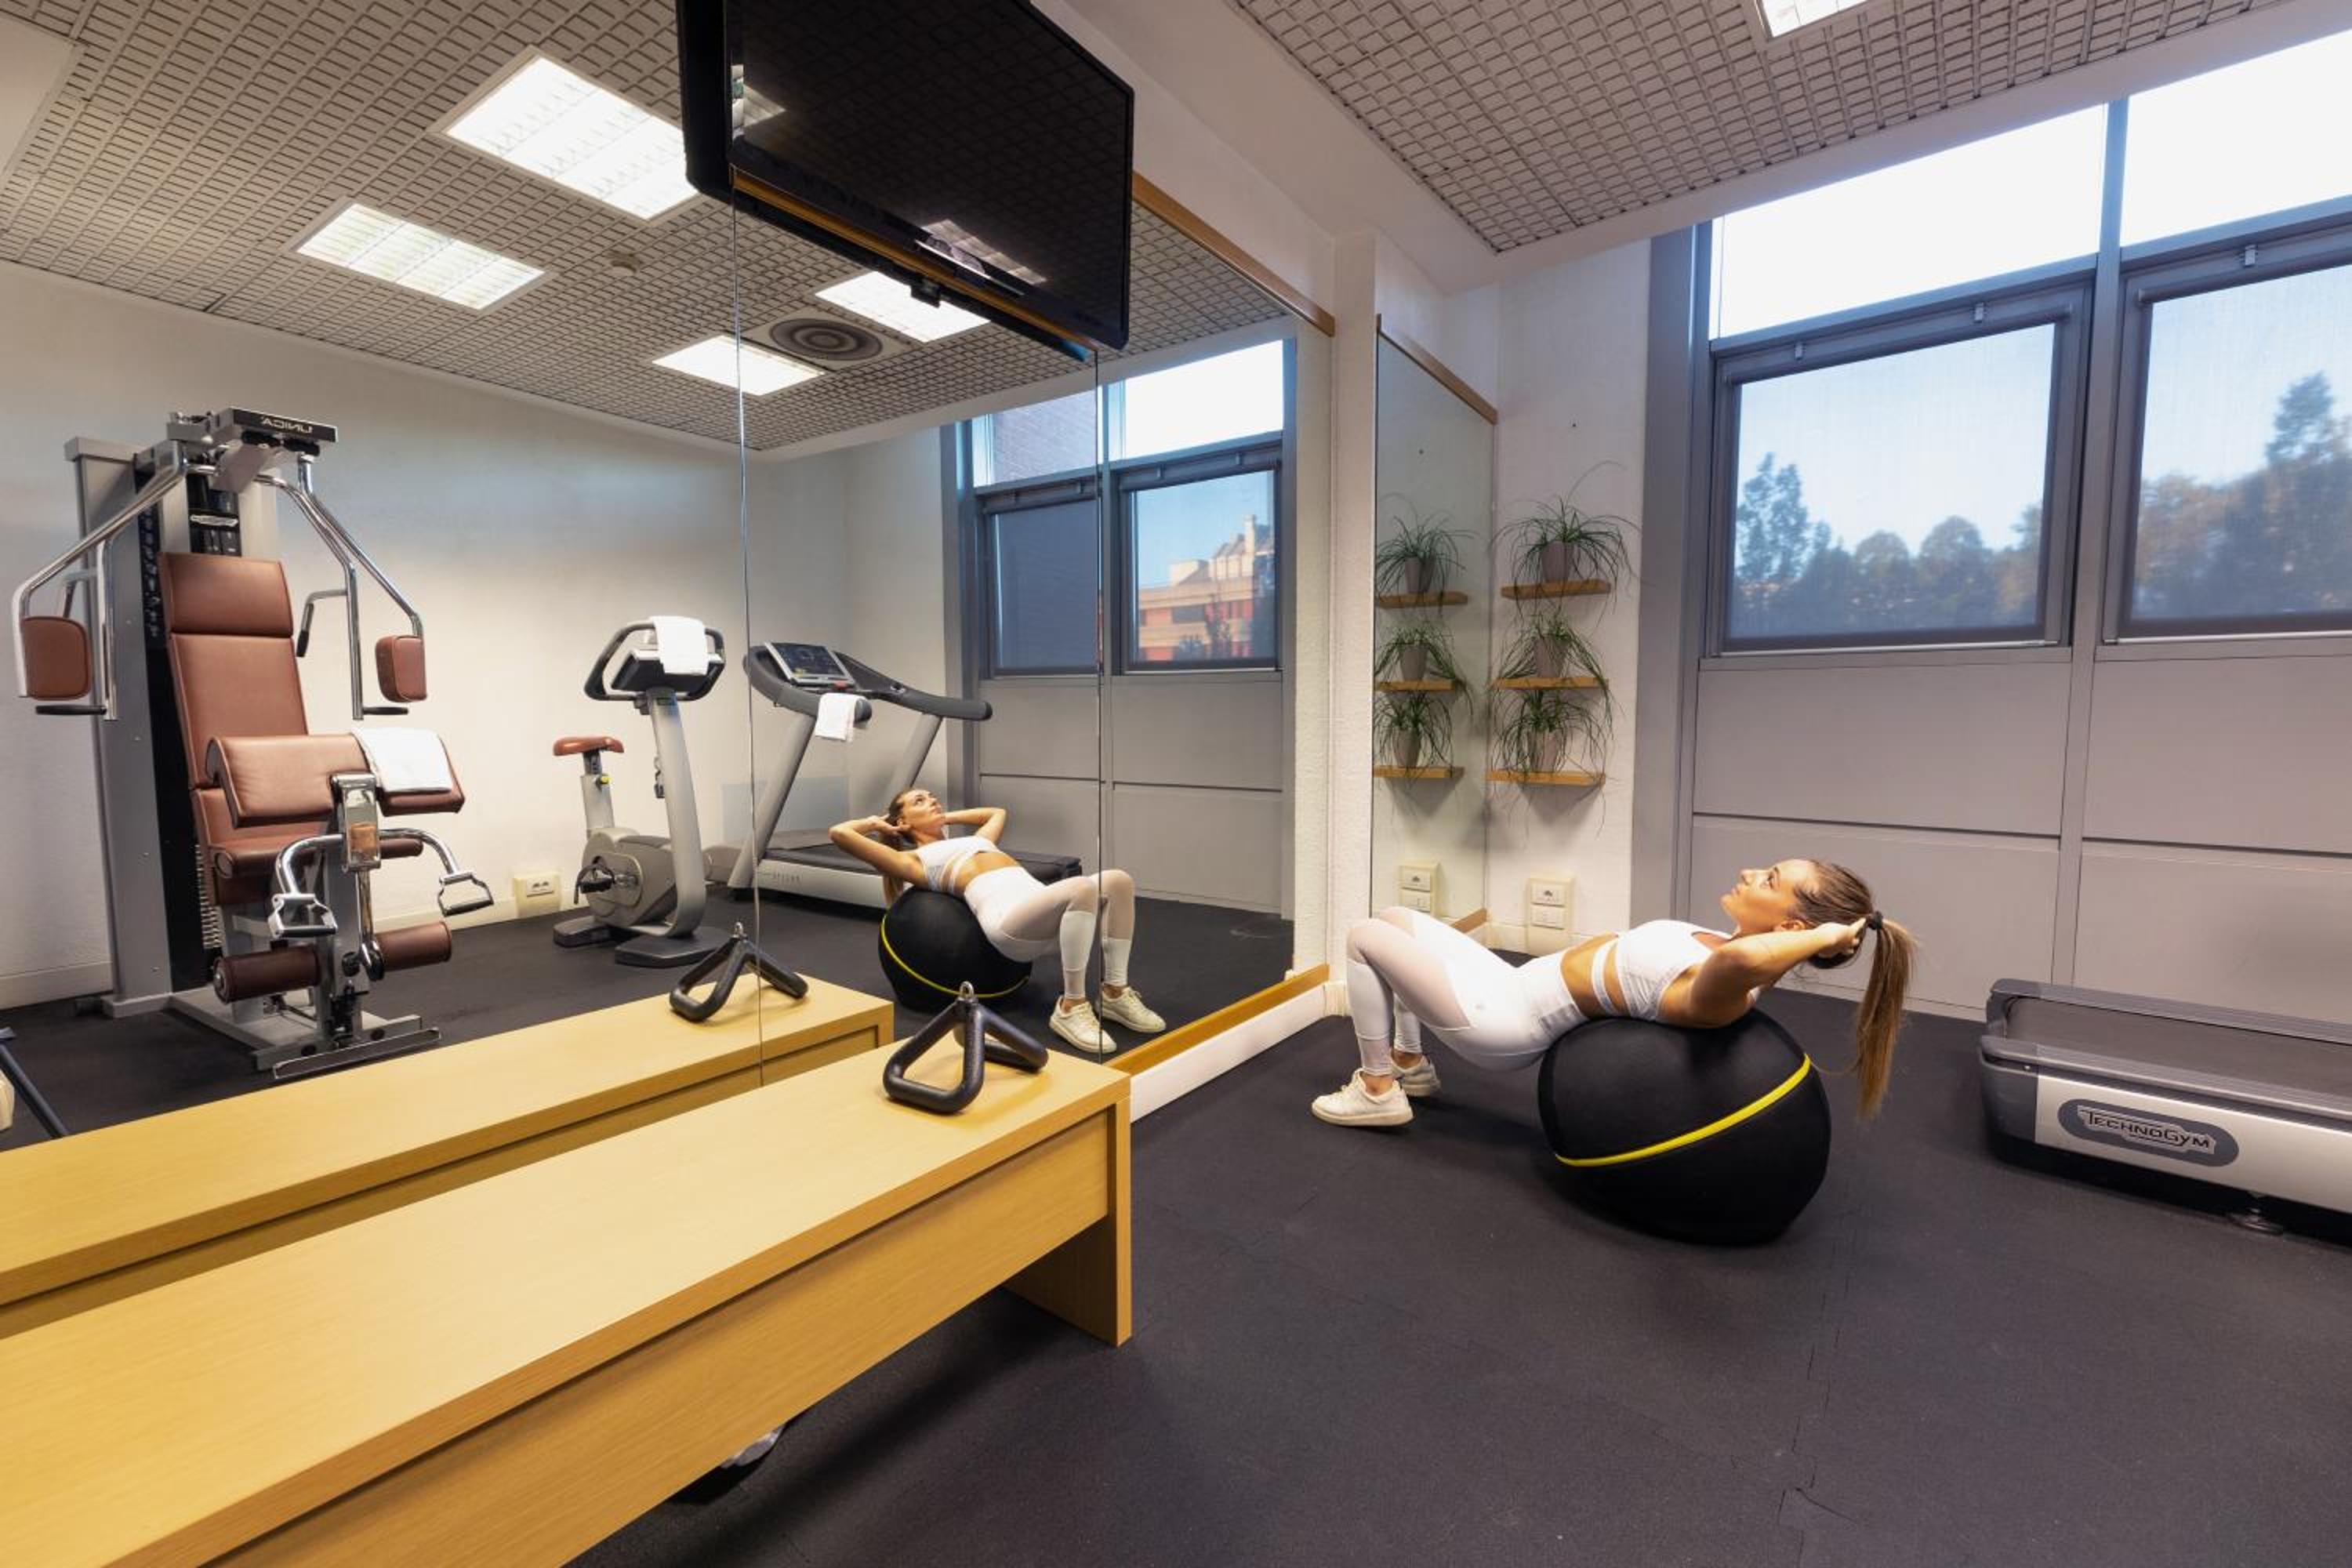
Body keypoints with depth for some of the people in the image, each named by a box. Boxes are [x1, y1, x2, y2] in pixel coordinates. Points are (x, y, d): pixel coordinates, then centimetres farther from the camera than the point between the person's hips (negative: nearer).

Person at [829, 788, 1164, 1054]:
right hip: (1006, 915, -7)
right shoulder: (913, 860, 17)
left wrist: (946, 818, 48)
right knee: (1083, 889, -36)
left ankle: (1115, 993, -9)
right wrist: (876, 824, 29)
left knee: (1118, 881, -20)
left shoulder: (973, 841, 37)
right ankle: (1071, 1007, -23)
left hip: (1043, 909, 7)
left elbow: (997, 813, 57)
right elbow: (840, 832, 11)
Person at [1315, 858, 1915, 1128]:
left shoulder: (1715, 993, -32)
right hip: (1518, 989, 9)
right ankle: (1409, 1064, 34)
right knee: (1397, 920, 21)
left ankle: (1378, 1092, 11)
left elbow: (1737, 958, -56)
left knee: (1366, 936, -2)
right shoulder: (1729, 958, -4)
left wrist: (1825, 933, -40)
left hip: (1503, 1020, -9)